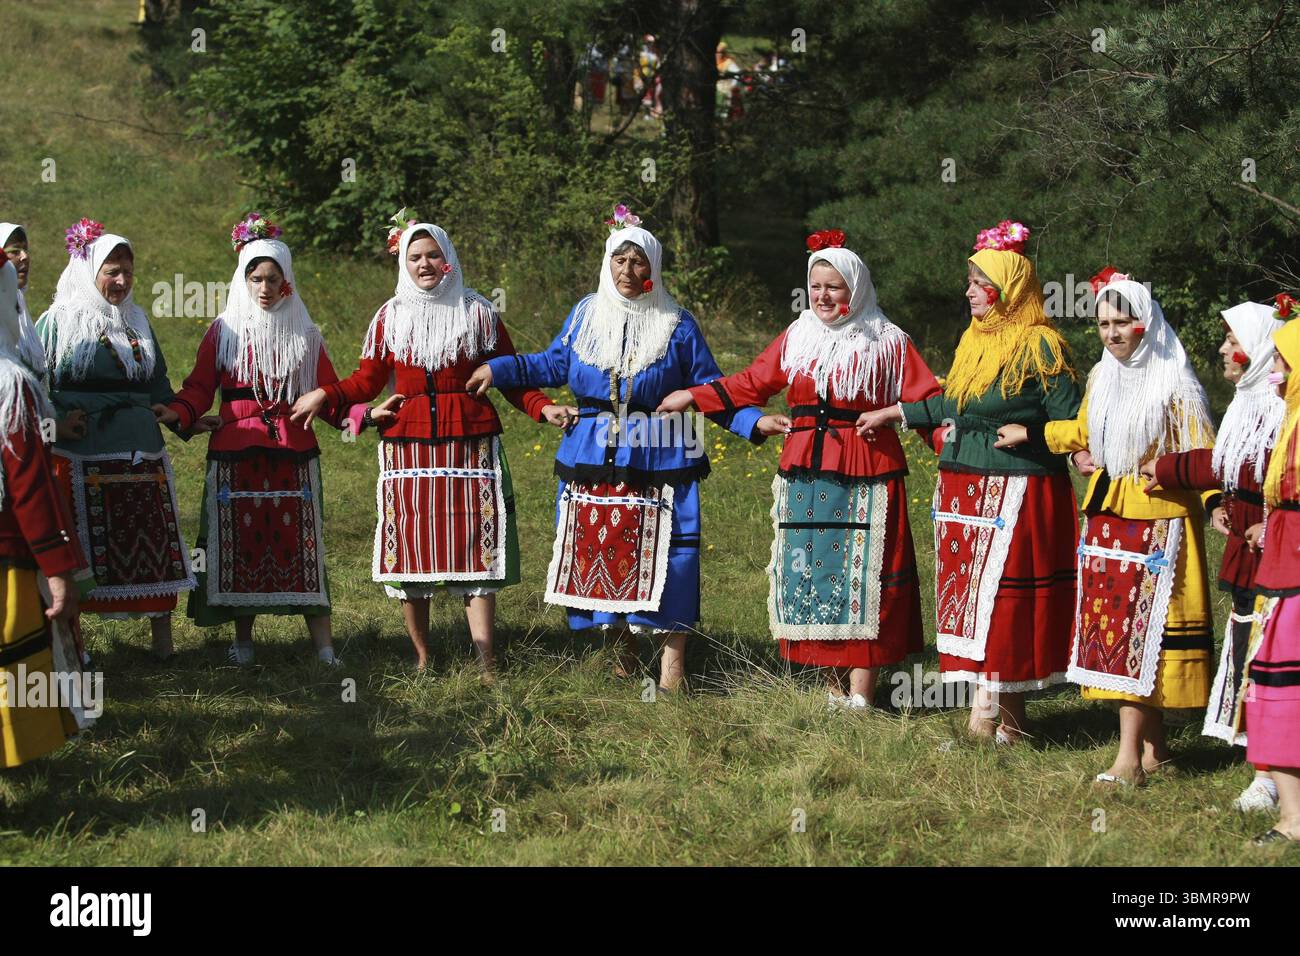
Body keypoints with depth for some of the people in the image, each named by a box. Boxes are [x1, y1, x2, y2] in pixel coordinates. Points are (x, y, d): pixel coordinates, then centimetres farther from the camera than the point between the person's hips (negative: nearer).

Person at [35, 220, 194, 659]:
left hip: (140, 455, 5)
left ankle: (162, 637, 11)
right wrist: (60, 422, -16)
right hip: (81, 455, -5)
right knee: (79, 554, -2)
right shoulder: (58, 321, 0)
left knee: (152, 548, 4)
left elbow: (158, 385, 22)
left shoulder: (137, 321, 16)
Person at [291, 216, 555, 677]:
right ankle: (422, 658, 12)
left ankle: (486, 664, -8)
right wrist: (326, 395, -8)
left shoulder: (478, 313, 7)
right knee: (411, 551, 1)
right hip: (408, 447, 2)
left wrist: (543, 407, -9)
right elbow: (367, 379, 8)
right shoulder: (391, 317, 10)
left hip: (470, 446, -2)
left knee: (476, 551, -6)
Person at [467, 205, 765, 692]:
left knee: (661, 557, -9)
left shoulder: (676, 325, 1)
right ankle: (623, 651, 20)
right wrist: (498, 369, 10)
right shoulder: (586, 314, 8)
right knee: (601, 553, 6)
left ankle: (672, 663, -4)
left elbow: (710, 389, 3)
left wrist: (753, 422, -9)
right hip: (593, 460, 3)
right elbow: (553, 364, 19)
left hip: (658, 462, -3)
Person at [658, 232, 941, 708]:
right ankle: (834, 687, 14)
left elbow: (926, 401, -5)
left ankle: (860, 696, -1)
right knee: (810, 576, 6)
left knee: (862, 579, -4)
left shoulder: (887, 342, -1)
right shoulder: (797, 337, 12)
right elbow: (751, 383, 19)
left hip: (865, 477, -5)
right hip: (804, 474, 5)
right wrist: (694, 397, 16)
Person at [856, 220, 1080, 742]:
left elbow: (1069, 424, -10)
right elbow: (951, 406, 26)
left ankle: (990, 721, -6)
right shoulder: (974, 340, 15)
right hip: (964, 494, 8)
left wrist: (1023, 435, -26)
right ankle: (1007, 720, 10)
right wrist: (892, 414, 31)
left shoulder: (1040, 347, -9)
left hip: (1014, 498, -8)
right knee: (969, 599, 6)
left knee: (997, 603, -8)